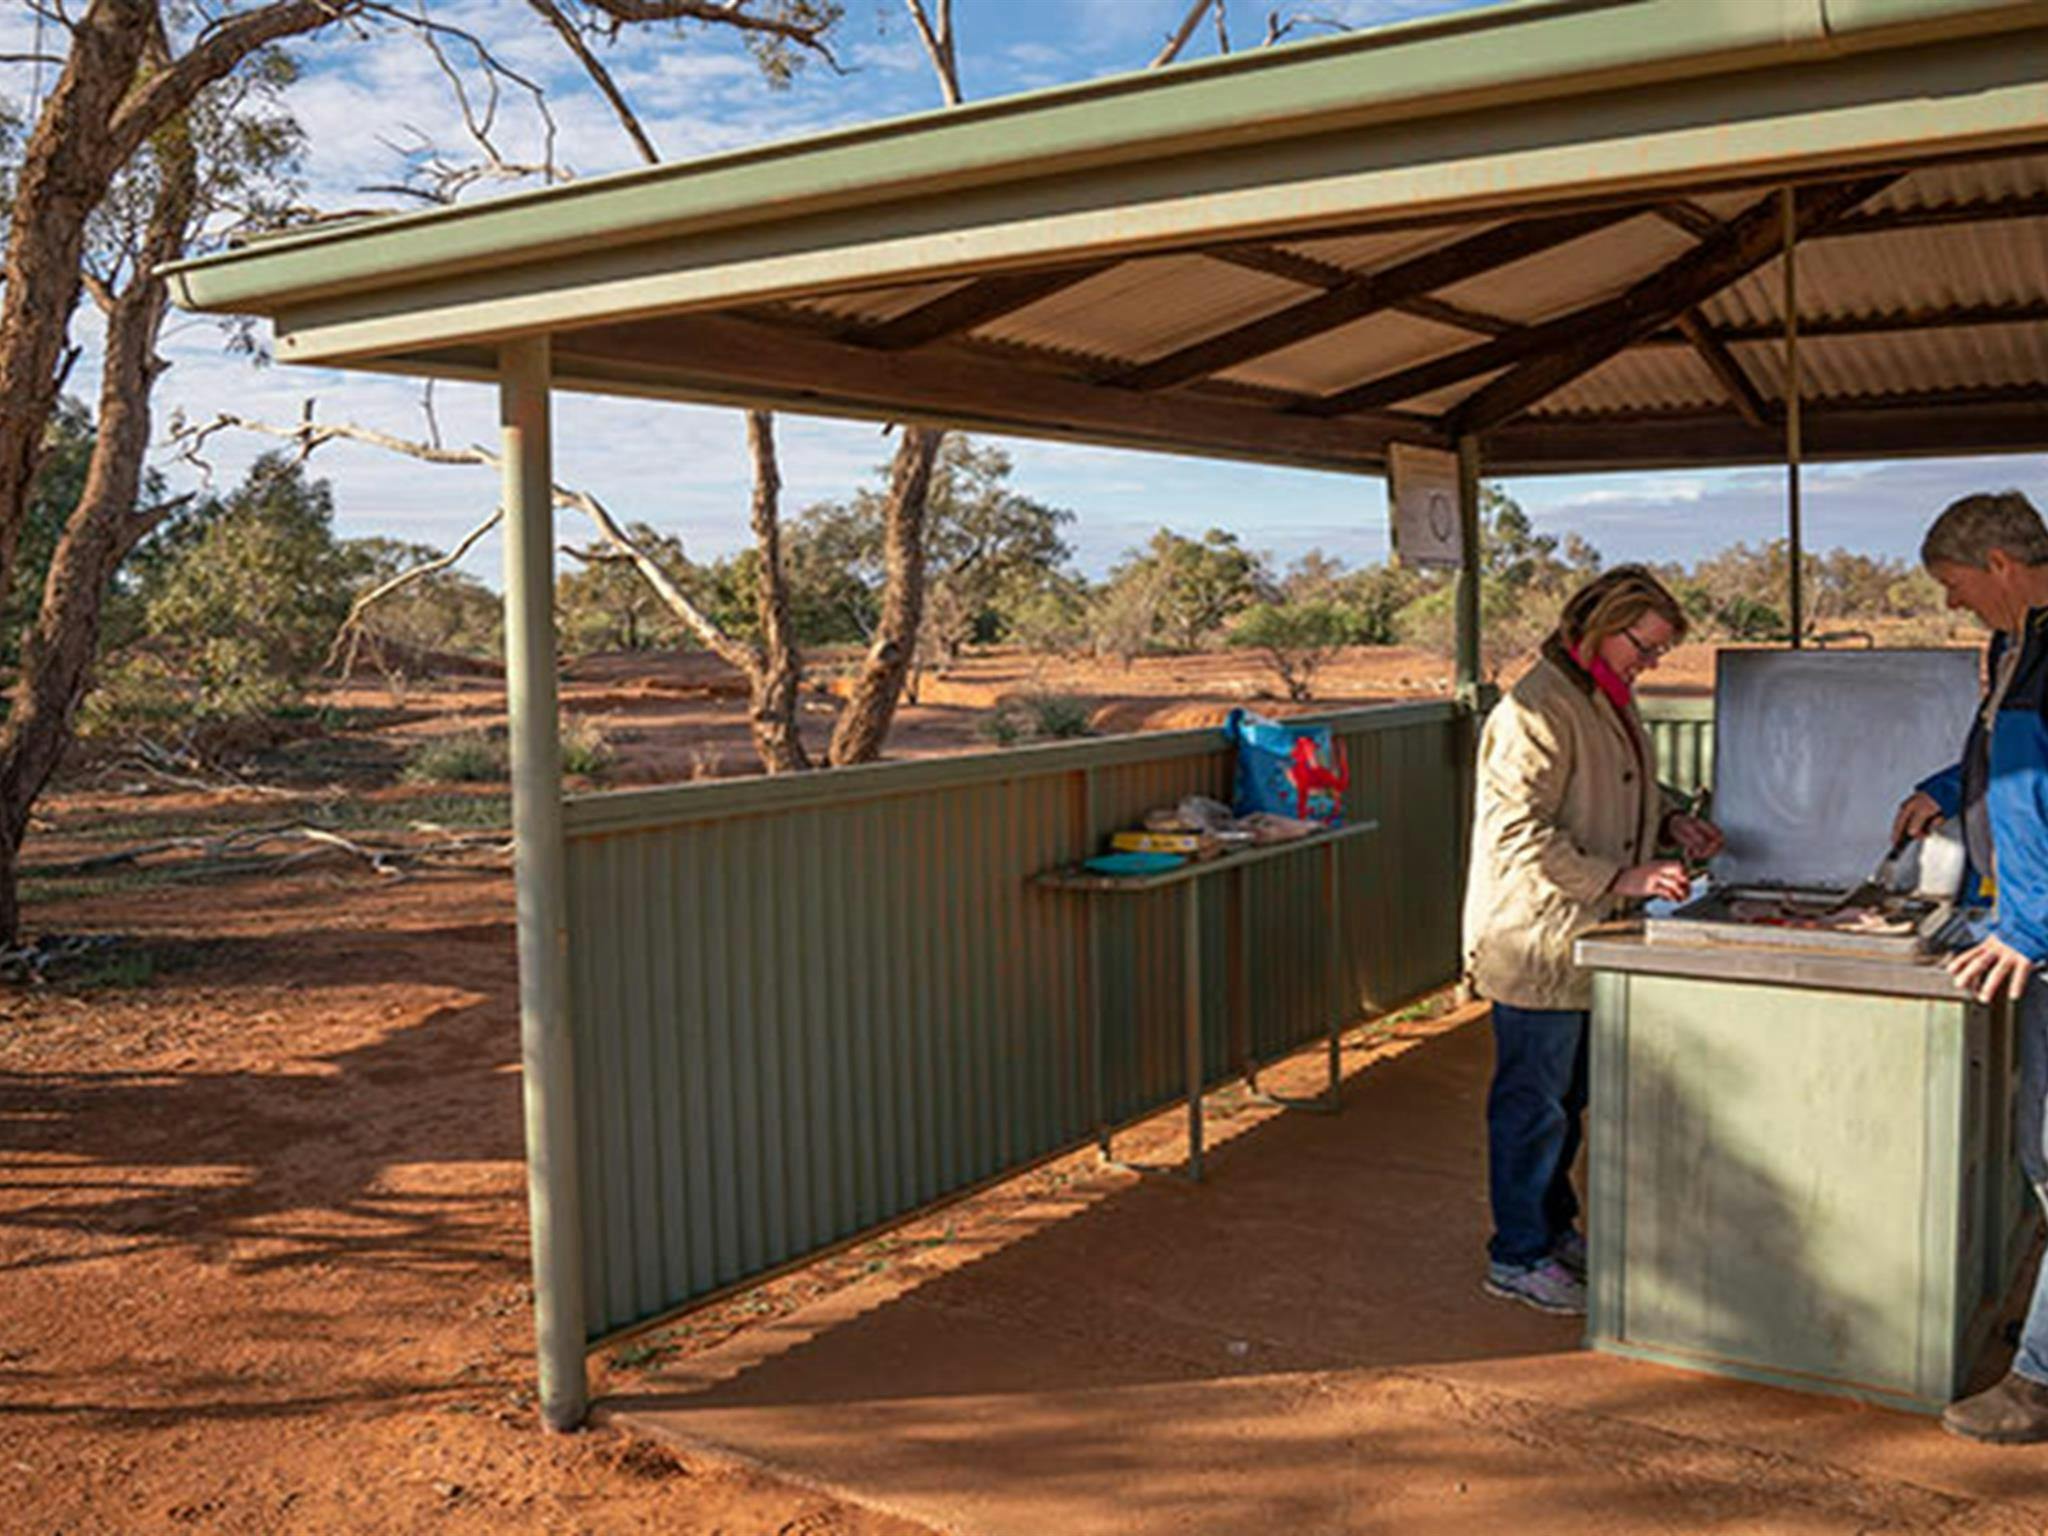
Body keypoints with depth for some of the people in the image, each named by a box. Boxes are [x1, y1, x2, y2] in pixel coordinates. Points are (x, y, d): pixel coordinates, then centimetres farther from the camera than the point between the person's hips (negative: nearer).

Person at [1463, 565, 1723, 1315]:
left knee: (1567, 1099, 20)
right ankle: (1517, 1258, 14)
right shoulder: (1537, 711, -20)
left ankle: (1555, 1228, 34)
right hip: (1534, 943, -10)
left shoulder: (1610, 701, 13)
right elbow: (1519, 835, -25)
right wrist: (1620, 878, -26)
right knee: (1532, 1104, 1)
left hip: (1584, 942, 10)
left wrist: (1671, 823, 8)